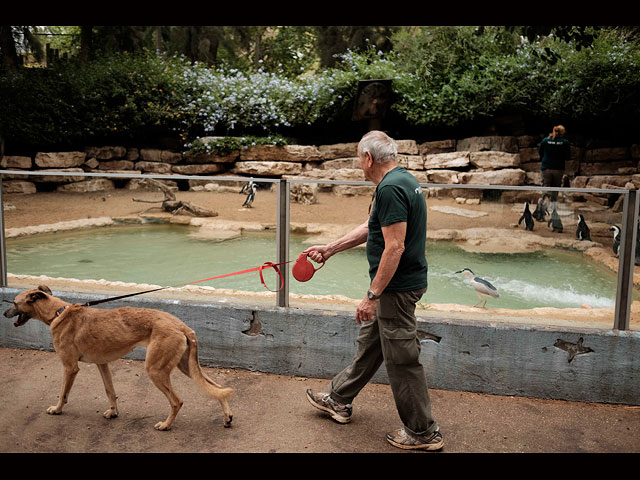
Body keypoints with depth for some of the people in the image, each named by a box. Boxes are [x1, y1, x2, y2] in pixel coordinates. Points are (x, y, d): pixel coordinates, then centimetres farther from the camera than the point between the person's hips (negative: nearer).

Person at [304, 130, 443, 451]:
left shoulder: (390, 188, -21)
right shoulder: (403, 181, 13)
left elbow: (395, 247, -27)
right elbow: (370, 228, 20)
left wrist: (372, 295, -22)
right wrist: (329, 249, 23)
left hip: (397, 288, -11)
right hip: (398, 284, 11)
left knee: (402, 359, 2)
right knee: (369, 342, 22)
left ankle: (423, 433, 17)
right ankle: (339, 400, 39)